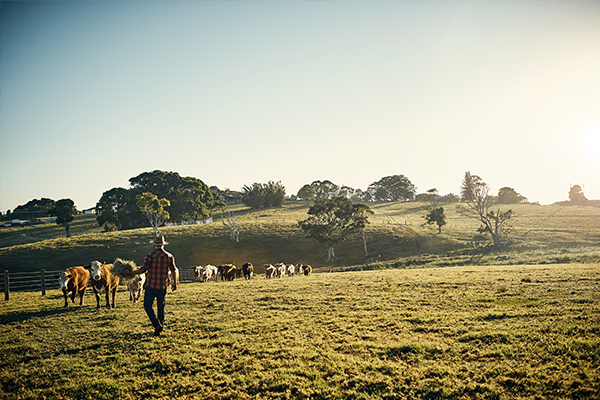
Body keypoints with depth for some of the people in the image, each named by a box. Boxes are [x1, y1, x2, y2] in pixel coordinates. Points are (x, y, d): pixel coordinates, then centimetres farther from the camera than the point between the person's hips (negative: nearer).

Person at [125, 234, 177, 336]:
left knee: (148, 306, 7)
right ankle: (161, 326, 18)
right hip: (162, 287, 3)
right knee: (161, 307, 15)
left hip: (151, 286, -3)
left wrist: (129, 273, 2)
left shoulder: (150, 256, -9)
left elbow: (143, 270, -11)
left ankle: (157, 324, -8)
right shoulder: (169, 256, 1)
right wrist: (174, 283, 19)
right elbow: (173, 270, 6)